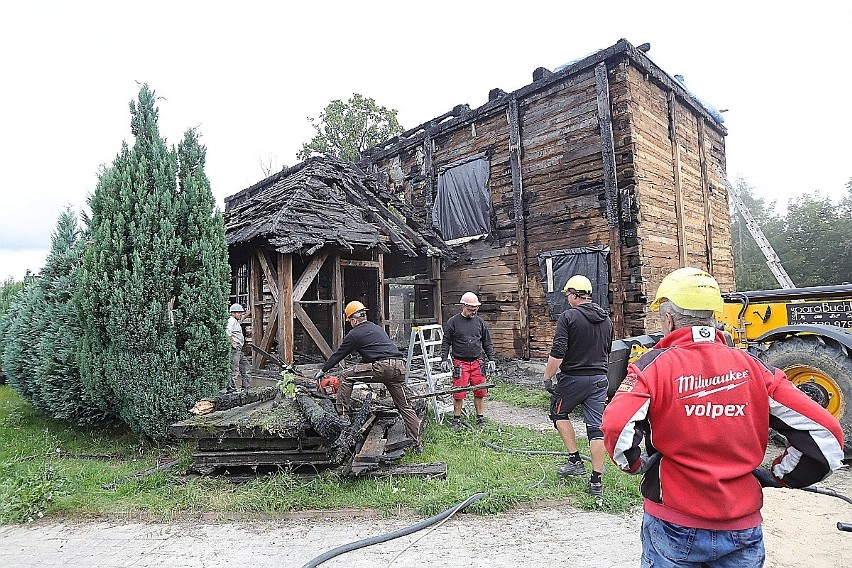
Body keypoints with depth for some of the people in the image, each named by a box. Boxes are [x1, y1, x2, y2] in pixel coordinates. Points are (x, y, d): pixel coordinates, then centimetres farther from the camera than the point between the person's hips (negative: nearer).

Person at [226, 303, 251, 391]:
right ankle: (231, 388, -6)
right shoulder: (232, 320, -14)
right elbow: (227, 332, -29)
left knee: (244, 364, 18)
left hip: (239, 349, 11)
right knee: (234, 368, -10)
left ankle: (246, 385, 26)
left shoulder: (237, 321, 17)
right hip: (234, 348, -11)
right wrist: (232, 343, -25)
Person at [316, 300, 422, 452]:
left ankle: (342, 415, 7)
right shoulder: (377, 328, 27)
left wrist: (322, 370, 29)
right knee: (405, 407, 13)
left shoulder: (354, 334, 7)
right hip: (399, 367, 7)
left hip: (382, 367, -7)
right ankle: (418, 444, 12)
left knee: (346, 376, 8)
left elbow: (338, 355, 16)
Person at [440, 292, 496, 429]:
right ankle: (456, 420, 13)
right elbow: (446, 343, 3)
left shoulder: (479, 322, 10)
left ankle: (480, 418, 19)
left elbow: (487, 343, 16)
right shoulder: (453, 322, 0)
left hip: (478, 362, 3)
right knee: (458, 393, -1)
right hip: (460, 363, -3)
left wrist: (491, 360, 11)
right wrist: (444, 360, -5)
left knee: (480, 392, 5)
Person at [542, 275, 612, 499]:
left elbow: (557, 353, -18)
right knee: (597, 428, 5)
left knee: (559, 414, 18)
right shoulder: (606, 319, 10)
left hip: (573, 378, -5)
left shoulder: (568, 316, -12)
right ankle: (596, 480, 9)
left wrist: (548, 377, -10)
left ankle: (575, 461, 15)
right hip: (599, 379, 5)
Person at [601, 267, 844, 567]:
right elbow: (825, 432, -5)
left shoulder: (654, 365, -13)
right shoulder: (751, 366, -3)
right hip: (743, 531, 3)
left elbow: (616, 427, -25)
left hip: (674, 528, -2)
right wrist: (778, 476, 8)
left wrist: (634, 464, -5)